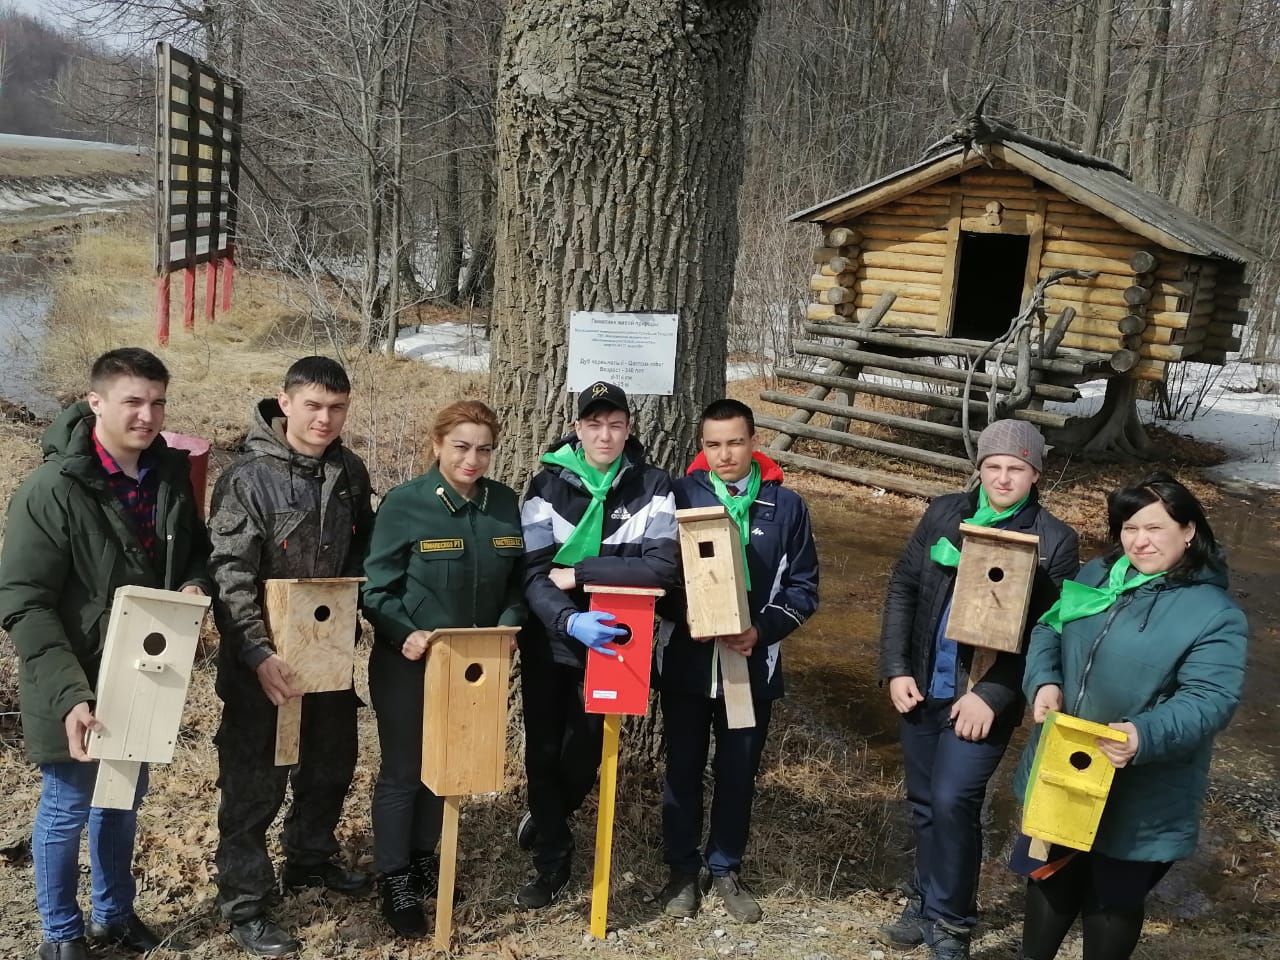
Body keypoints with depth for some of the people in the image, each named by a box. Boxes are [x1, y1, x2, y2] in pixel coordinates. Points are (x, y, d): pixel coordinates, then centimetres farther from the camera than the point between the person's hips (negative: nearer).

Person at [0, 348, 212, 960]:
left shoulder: (171, 472, -3)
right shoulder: (53, 489, -21)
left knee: (124, 801, 21)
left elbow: (195, 547, 13)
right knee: (66, 809, 11)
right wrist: (69, 694, -30)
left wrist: (195, 584, -11)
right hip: (78, 689, -5)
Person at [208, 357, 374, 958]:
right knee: (255, 782, 2)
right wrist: (259, 654, -29)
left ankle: (310, 859, 42)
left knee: (331, 763, 20)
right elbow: (231, 577, -21)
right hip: (265, 660, -6)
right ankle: (244, 905, 17)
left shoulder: (349, 472, 1)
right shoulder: (248, 479, -17)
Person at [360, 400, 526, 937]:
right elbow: (376, 588, -13)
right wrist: (403, 634, -27)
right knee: (403, 770, 6)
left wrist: (507, 627, -11)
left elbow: (516, 582, 6)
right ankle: (394, 879, 22)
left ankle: (423, 857, 38)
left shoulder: (504, 504, -1)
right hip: (408, 662, -4)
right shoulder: (405, 503, -14)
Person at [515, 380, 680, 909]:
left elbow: (664, 567, -20)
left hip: (609, 643, 0)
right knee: (543, 751, 7)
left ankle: (548, 816, 43)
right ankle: (551, 861, 28)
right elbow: (533, 573, -14)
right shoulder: (548, 483, -8)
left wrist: (579, 571, -23)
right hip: (549, 641, 0)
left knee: (583, 753, 10)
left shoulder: (652, 487, -9)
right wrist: (570, 620, -33)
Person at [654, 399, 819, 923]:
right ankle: (682, 869, 31)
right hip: (686, 659, -1)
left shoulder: (787, 505, -2)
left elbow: (803, 588, 0)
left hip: (753, 664, 1)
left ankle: (725, 868, 33)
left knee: (739, 773, 14)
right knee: (683, 768, 13)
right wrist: (683, 616, -20)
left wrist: (762, 630, -15)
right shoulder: (679, 495, -6)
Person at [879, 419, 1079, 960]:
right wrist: (895, 669, -3)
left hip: (983, 699, -4)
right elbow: (902, 588, 5)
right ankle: (927, 902, 34)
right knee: (924, 801, 14)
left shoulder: (1055, 541, -8)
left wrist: (992, 696, -18)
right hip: (921, 689, 4)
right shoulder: (943, 514, 2)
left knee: (952, 801, -11)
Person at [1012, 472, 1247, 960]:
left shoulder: (1215, 614, -15)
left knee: (1113, 897, 14)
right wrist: (1044, 682, -11)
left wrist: (1146, 736, -39)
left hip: (1139, 798, -6)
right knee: (1050, 878, 23)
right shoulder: (1097, 575, 3)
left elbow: (1207, 701, -22)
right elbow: (1048, 631, 9)